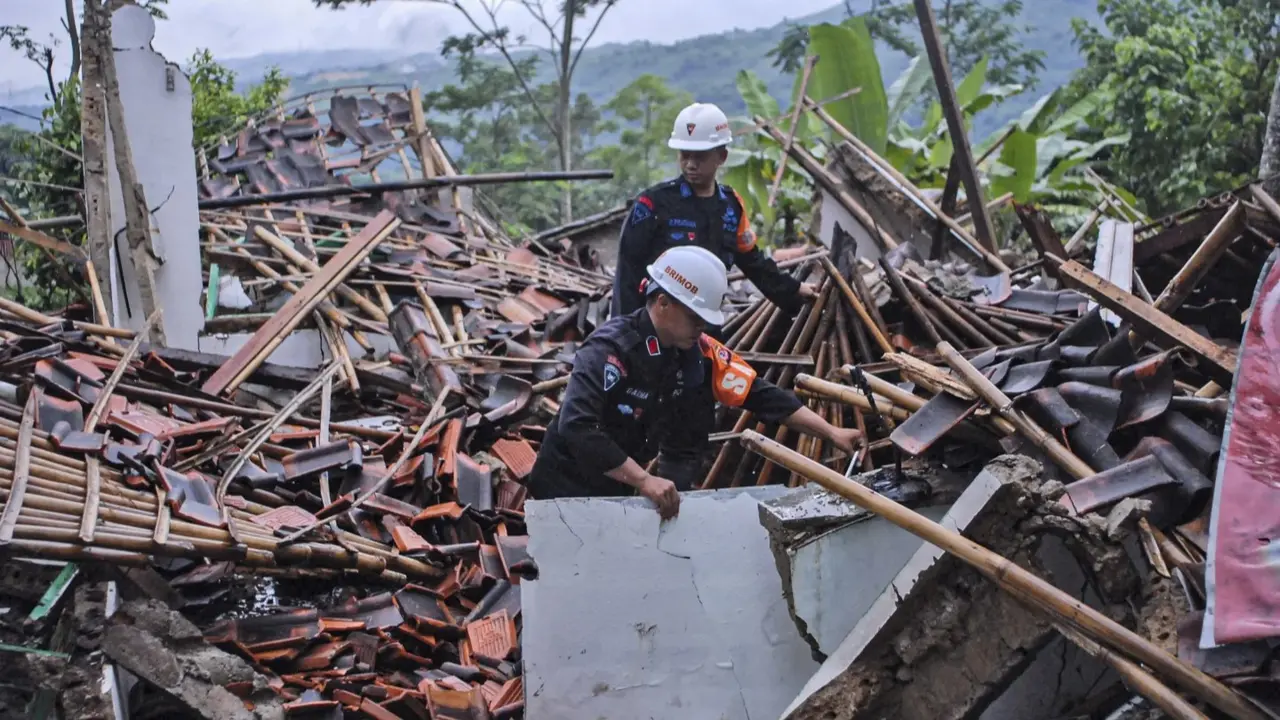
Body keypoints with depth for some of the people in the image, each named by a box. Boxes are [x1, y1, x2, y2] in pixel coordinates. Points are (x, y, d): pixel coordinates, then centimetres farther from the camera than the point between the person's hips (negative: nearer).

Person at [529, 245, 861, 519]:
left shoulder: (699, 353, -8)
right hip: (567, 489, -7)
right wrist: (644, 481, -40)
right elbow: (577, 427, -39)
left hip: (619, 487, 7)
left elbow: (762, 395, -5)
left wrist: (832, 433, -10)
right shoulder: (609, 350, -28)